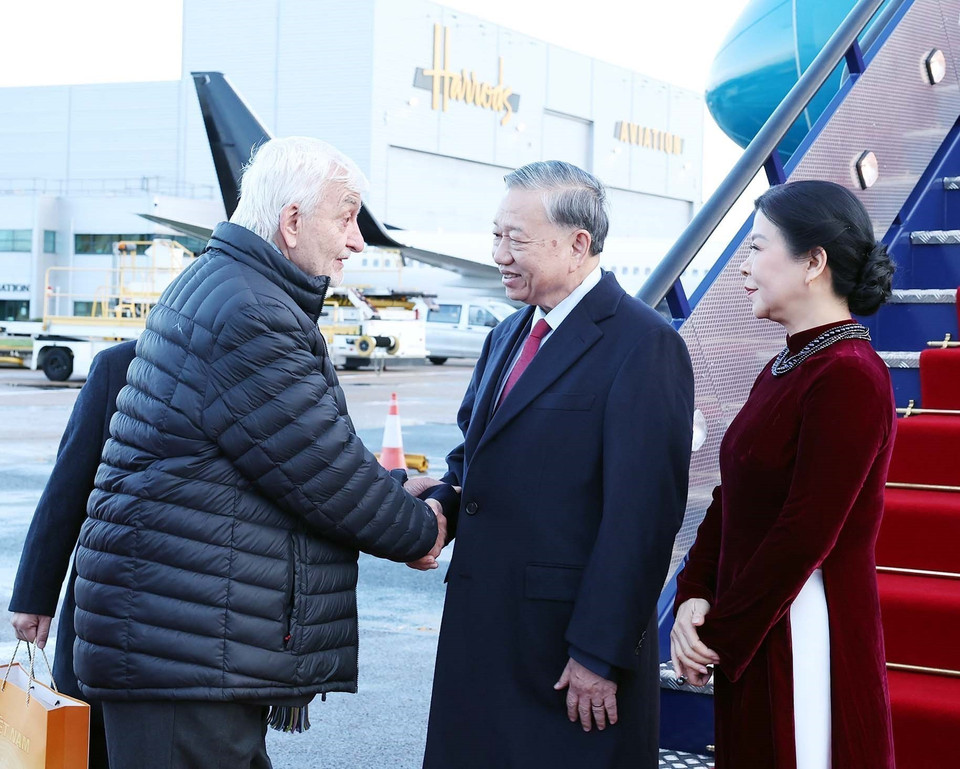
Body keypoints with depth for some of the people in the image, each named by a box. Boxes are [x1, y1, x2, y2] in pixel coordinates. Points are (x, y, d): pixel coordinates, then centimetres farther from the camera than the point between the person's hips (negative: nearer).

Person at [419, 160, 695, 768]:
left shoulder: (645, 345, -13)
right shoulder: (509, 336, 15)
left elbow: (641, 516, -18)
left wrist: (601, 653, -19)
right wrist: (442, 503, -1)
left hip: (568, 643, -8)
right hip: (484, 633, 8)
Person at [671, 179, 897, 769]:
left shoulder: (849, 378, -18)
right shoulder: (786, 368, 12)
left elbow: (806, 534, -21)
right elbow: (730, 497, 10)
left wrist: (719, 636, -14)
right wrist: (694, 597, -4)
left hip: (804, 629, -9)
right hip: (748, 630, 9)